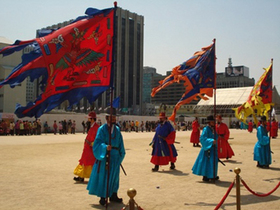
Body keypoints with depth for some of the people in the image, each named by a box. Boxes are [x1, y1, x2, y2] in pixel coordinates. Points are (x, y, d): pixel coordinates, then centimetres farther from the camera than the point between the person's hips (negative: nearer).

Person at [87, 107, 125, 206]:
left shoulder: (117, 129, 8)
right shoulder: (102, 129, -7)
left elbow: (120, 143, 13)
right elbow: (98, 142, -17)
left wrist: (121, 155, 9)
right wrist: (105, 147, -34)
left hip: (115, 157, 5)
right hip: (104, 157, -5)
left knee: (114, 176, 13)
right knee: (103, 176, 0)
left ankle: (113, 195, 27)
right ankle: (103, 197, 13)